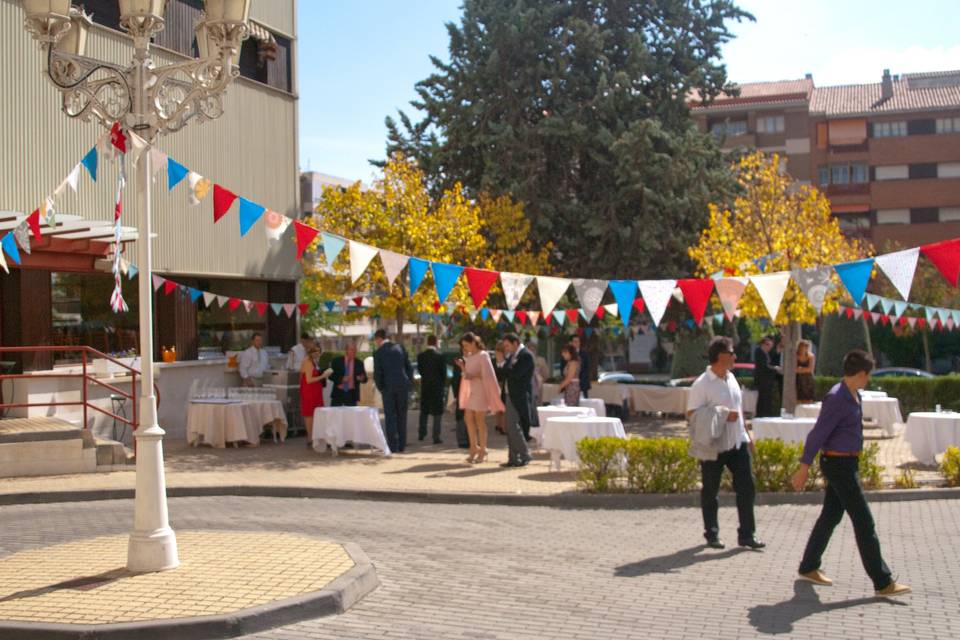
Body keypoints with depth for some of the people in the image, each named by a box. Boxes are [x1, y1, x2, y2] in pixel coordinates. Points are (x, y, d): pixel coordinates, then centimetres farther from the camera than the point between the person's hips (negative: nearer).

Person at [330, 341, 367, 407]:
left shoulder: (359, 363, 6)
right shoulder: (337, 361, 2)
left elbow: (365, 378, 7)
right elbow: (331, 376, -1)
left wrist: (362, 378, -17)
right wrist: (341, 379, -18)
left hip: (352, 395, 1)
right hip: (338, 394, -1)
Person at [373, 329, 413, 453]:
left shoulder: (378, 353, -5)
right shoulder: (400, 348, 7)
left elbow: (377, 374, -7)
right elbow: (409, 367, 7)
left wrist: (380, 388, 7)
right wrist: (407, 383, 13)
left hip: (388, 387, -4)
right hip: (403, 386, 4)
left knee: (390, 417, 2)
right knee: (402, 417, 10)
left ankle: (392, 446, -2)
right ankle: (401, 446, 12)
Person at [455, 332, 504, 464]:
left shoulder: (483, 356, -11)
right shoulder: (469, 356, 12)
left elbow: (487, 375, -15)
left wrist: (475, 376, -27)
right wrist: (462, 366, 0)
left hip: (480, 390, -7)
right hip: (470, 390, 7)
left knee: (480, 420, -1)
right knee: (469, 419, 3)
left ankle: (482, 450, 8)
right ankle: (474, 448, 14)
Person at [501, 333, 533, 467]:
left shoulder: (526, 355, -13)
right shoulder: (514, 355, 16)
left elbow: (516, 373, -22)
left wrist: (502, 364, -8)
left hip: (520, 397, -9)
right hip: (512, 396, 9)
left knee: (514, 427, -10)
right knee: (511, 428, 9)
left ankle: (525, 456, 0)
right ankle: (513, 458, 14)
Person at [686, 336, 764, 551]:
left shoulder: (731, 378, 9)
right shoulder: (702, 384, -15)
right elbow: (691, 414, -17)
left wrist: (746, 434, 21)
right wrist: (723, 414, -23)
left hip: (737, 444, 6)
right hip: (713, 447, -6)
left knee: (747, 487, 3)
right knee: (710, 492, 7)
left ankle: (746, 534, 12)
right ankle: (712, 534, 22)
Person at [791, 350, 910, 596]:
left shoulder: (853, 395, 10)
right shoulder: (836, 399, -20)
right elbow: (817, 434, -19)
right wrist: (804, 468, -17)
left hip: (847, 463, 10)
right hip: (838, 464, -10)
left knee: (831, 516, 15)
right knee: (864, 522, -6)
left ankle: (808, 568, 26)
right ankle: (883, 582, 0)